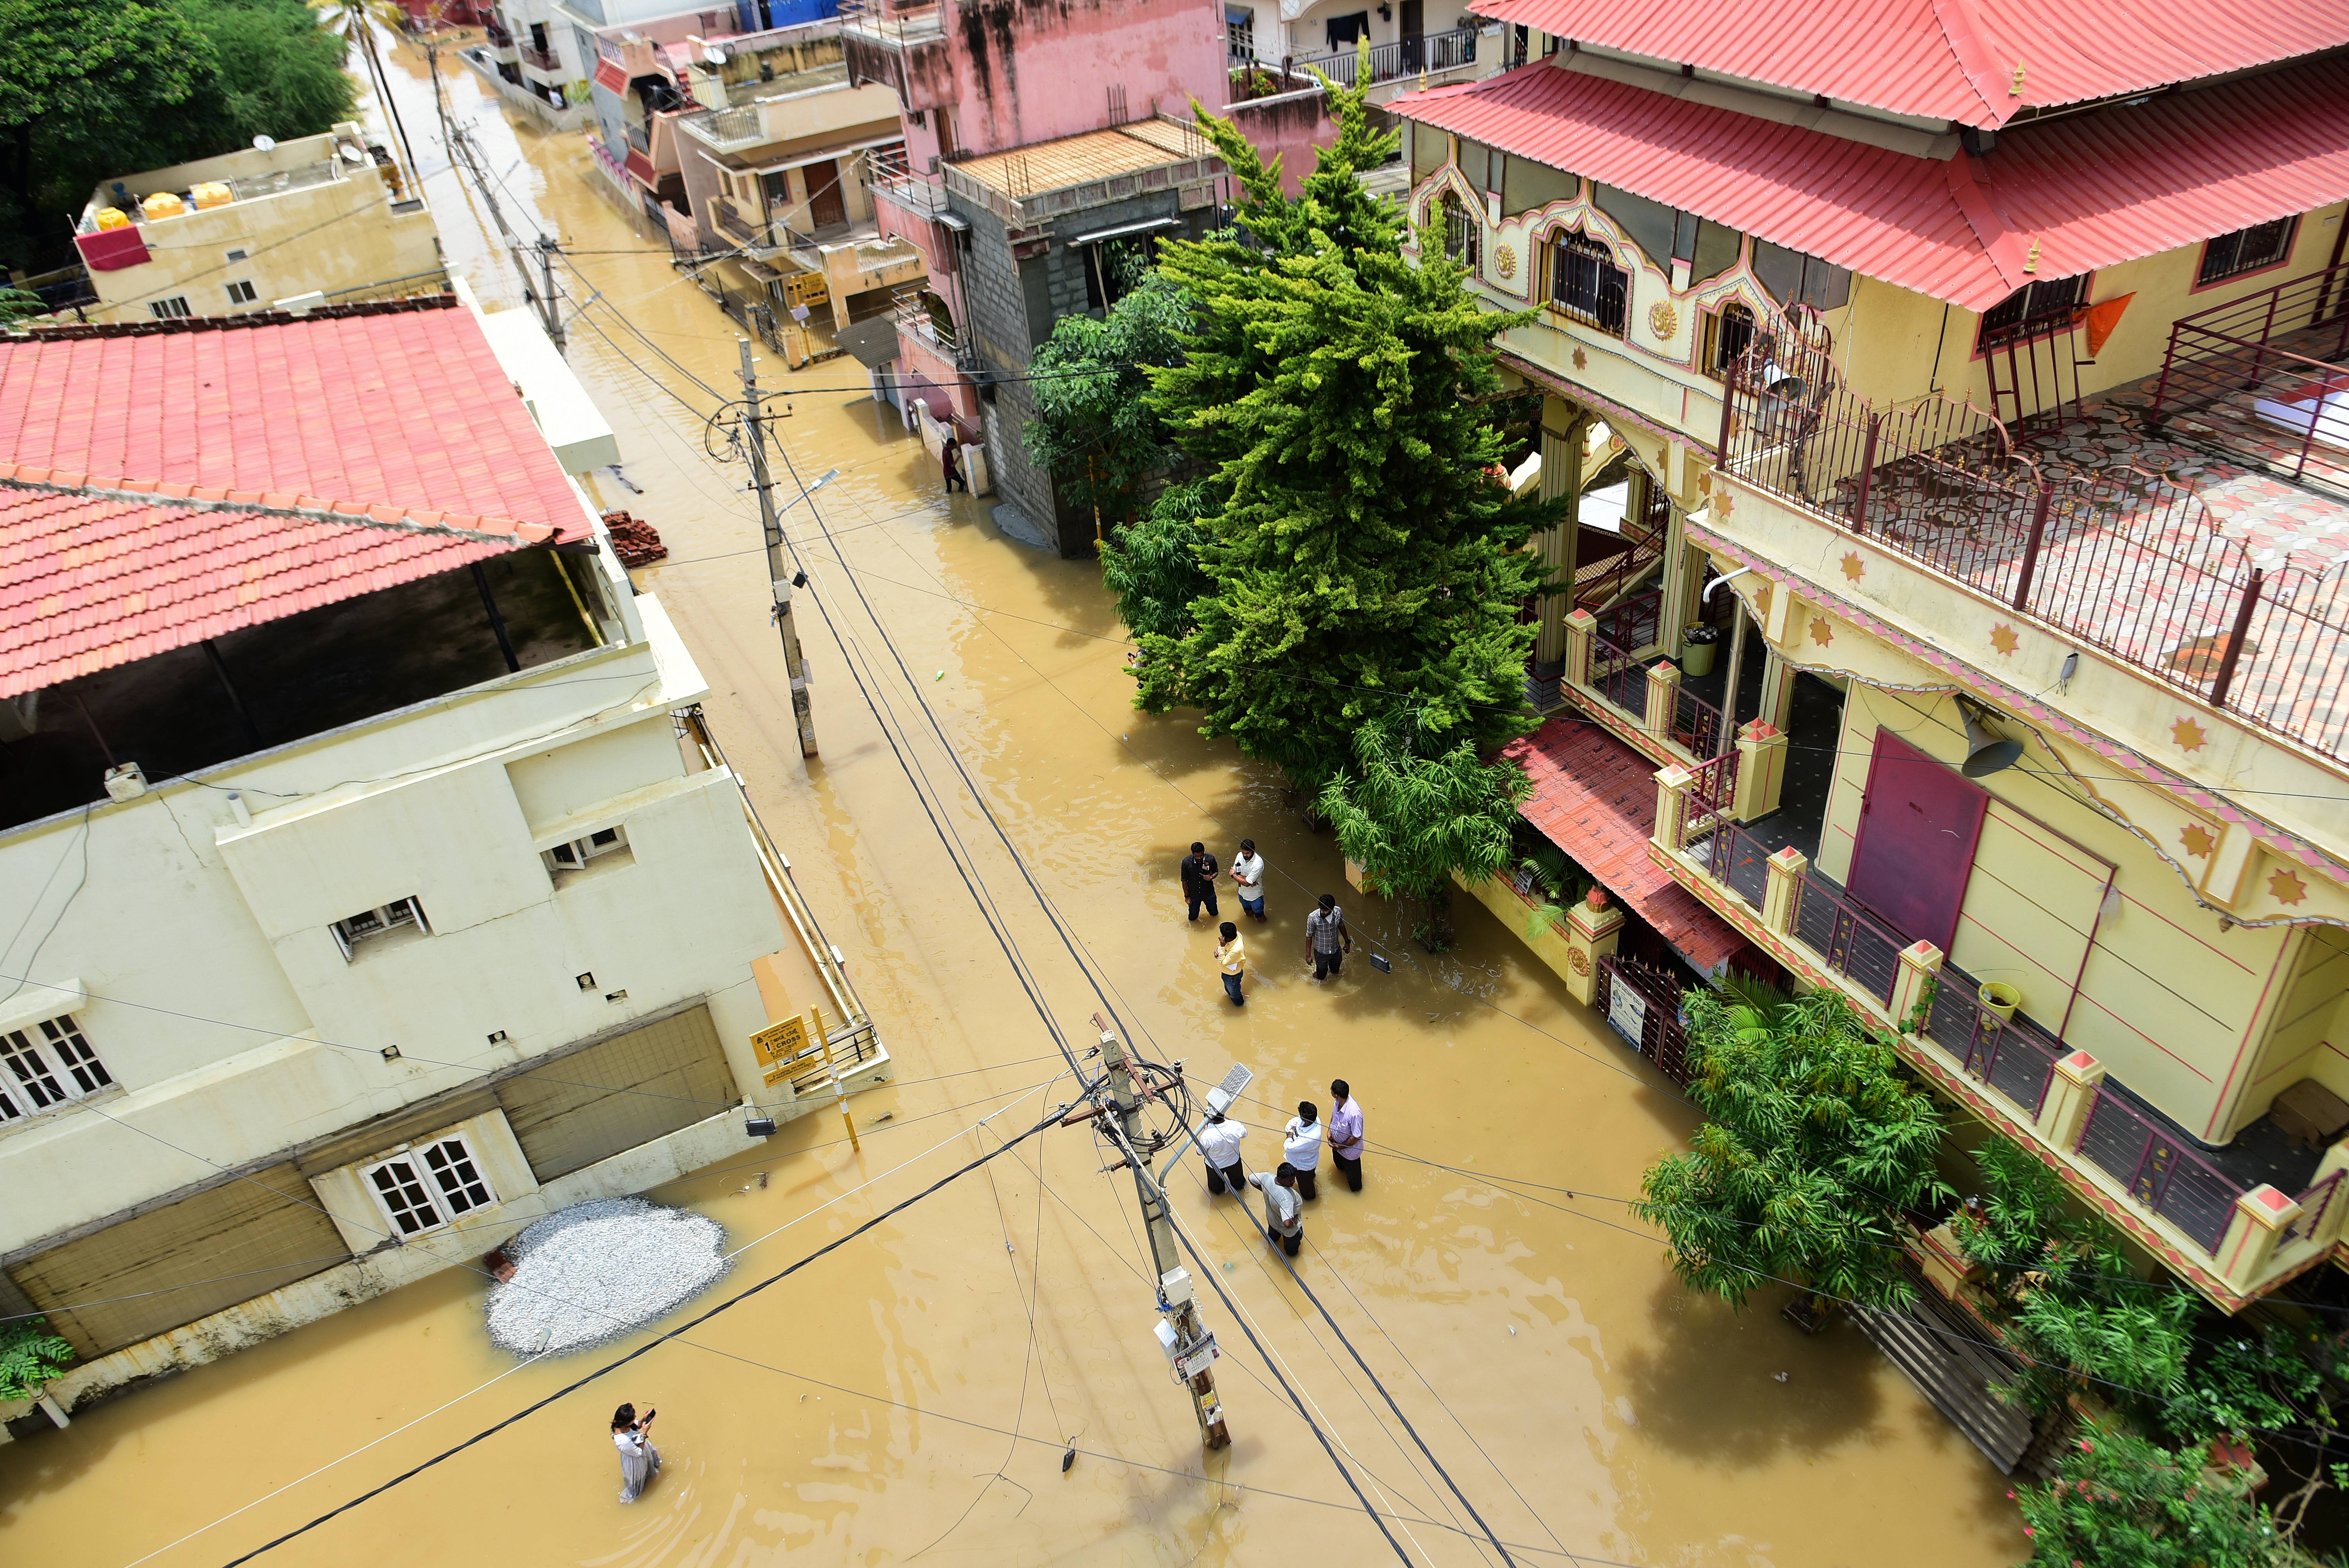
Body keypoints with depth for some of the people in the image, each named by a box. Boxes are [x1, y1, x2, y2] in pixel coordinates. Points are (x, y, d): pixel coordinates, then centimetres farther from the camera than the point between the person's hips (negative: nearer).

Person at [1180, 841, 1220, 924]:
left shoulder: (1211, 859, -23)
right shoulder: (1186, 862, -26)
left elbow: (1216, 872, -4)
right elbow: (1184, 880, -13)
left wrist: (1211, 877, -28)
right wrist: (1187, 896, -7)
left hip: (1209, 893, 1)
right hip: (1194, 895, -1)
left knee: (1214, 913, 23)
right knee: (1192, 918, 17)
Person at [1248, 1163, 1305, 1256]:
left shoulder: (1267, 1177, -29)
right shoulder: (1286, 1197, -48)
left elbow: (1252, 1179, -7)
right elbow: (1288, 1224, -52)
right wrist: (1295, 1221, -29)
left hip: (1271, 1218, 7)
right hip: (1290, 1231, -7)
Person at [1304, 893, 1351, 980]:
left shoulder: (1338, 912, -23)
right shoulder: (1313, 918, -33)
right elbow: (1309, 936, -17)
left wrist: (1347, 942, 9)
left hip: (1336, 949, 3)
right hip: (1321, 952, -3)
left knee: (1335, 971, 31)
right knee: (1321, 976, 22)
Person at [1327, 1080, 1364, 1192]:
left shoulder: (1354, 1114, -45)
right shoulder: (1338, 1102, -24)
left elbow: (1356, 1137, -30)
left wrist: (1340, 1147, -18)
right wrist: (1329, 1131, -8)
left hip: (1350, 1150, -6)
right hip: (1337, 1143, 6)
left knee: (1352, 1170, 25)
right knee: (1338, 1162, 38)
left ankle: (1356, 1187, 54)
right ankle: (1341, 1168, 70)